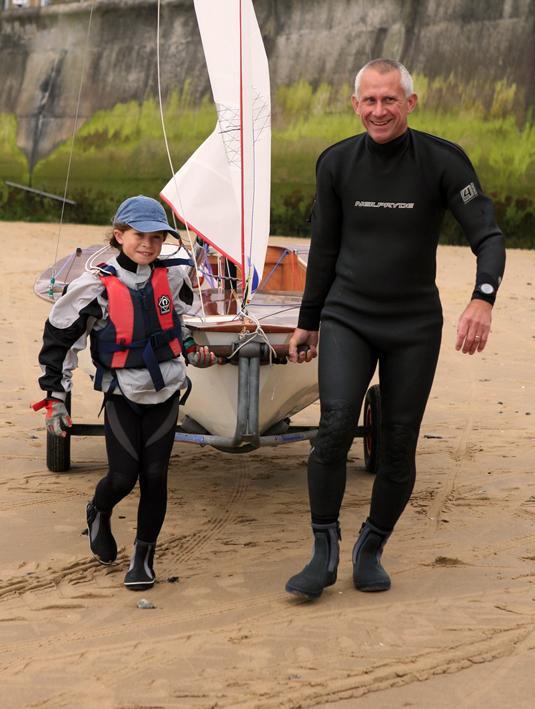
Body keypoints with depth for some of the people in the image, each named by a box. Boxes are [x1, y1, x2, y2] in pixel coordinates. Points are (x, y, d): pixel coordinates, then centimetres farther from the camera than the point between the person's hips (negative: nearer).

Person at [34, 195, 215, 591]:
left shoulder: (172, 277, -3)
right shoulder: (96, 287, -13)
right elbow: (59, 340, -6)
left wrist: (191, 350, 12)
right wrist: (55, 398, -6)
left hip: (165, 394, 3)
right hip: (122, 396, -3)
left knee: (155, 475, -2)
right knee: (123, 477, -5)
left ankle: (145, 554, 14)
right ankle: (99, 514, 30)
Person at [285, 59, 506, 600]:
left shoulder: (443, 161, -8)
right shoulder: (336, 163, 0)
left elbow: (487, 235, -13)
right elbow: (324, 249, 10)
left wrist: (482, 299, -32)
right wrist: (308, 322, 15)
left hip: (414, 326, 0)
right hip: (347, 318, 1)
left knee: (399, 445, 3)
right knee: (335, 424, -18)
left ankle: (372, 550, 24)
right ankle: (324, 551, -5)